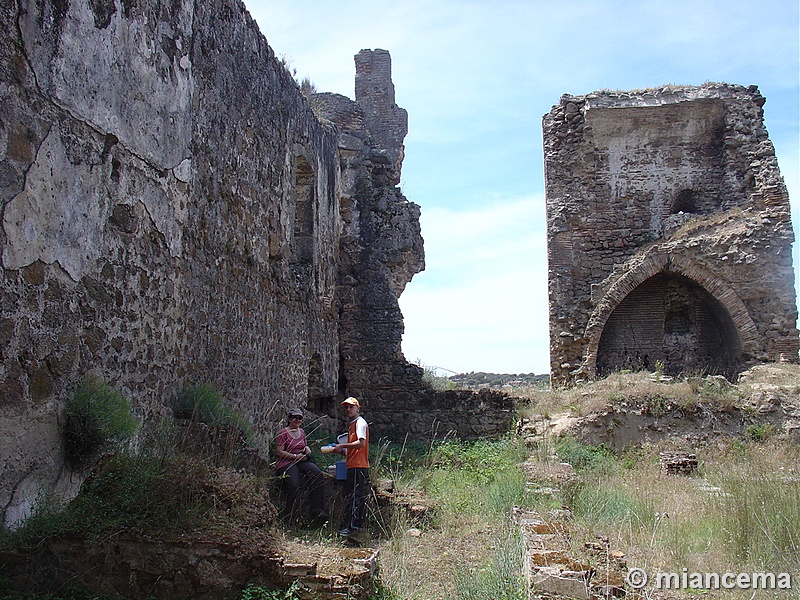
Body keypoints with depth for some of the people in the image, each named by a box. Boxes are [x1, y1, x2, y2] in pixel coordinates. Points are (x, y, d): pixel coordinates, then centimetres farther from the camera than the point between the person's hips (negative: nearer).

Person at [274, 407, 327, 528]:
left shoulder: (301, 432, 21)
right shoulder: (283, 433, 1)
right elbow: (279, 452, -6)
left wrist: (307, 448, 11)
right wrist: (295, 456, -13)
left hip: (301, 461, 5)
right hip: (286, 463, -5)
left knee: (317, 474, -26)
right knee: (293, 485, -32)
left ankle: (317, 511, -27)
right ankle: (292, 521, -19)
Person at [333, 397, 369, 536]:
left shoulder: (360, 423, -9)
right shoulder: (352, 424, 21)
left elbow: (361, 443, -22)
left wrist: (343, 446, -17)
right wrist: (342, 450, 13)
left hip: (358, 466, -10)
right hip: (354, 465, 10)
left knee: (354, 496, -10)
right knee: (359, 496, 13)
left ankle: (350, 526, -9)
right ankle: (358, 524, 18)